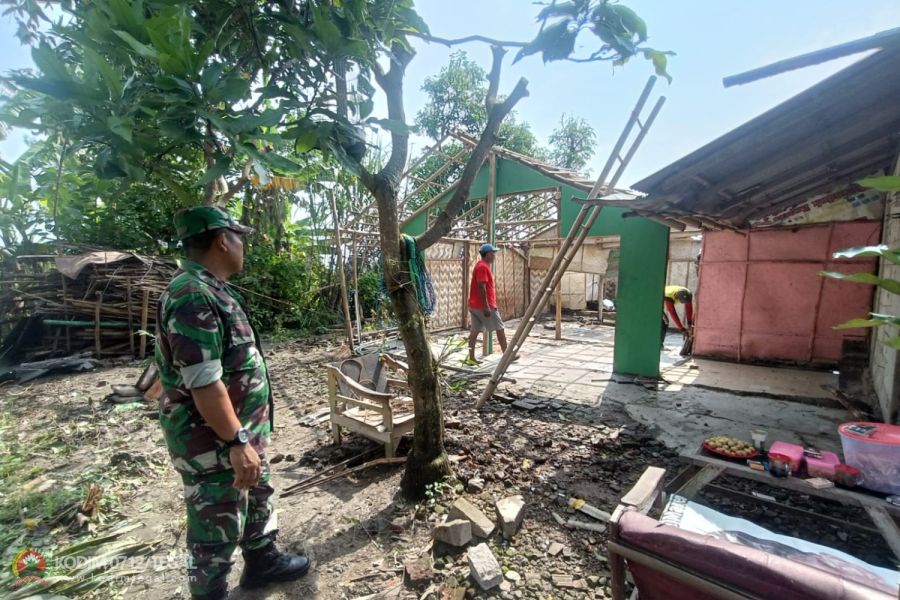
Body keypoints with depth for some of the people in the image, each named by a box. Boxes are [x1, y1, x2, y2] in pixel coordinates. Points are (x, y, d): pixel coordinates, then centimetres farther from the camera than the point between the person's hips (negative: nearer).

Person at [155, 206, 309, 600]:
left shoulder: (210, 289, 8)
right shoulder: (192, 297, -25)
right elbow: (203, 383, -28)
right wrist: (236, 442, -24)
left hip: (240, 429, 11)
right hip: (213, 441, -10)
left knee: (256, 496, 27)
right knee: (218, 527, 11)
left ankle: (262, 560, 49)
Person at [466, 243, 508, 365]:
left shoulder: (483, 265, 18)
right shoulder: (483, 267, -14)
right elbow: (481, 287, -22)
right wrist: (486, 306, -24)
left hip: (475, 305, 10)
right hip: (484, 305, -10)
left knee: (475, 331, 7)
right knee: (500, 329, 0)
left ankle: (471, 358, 8)